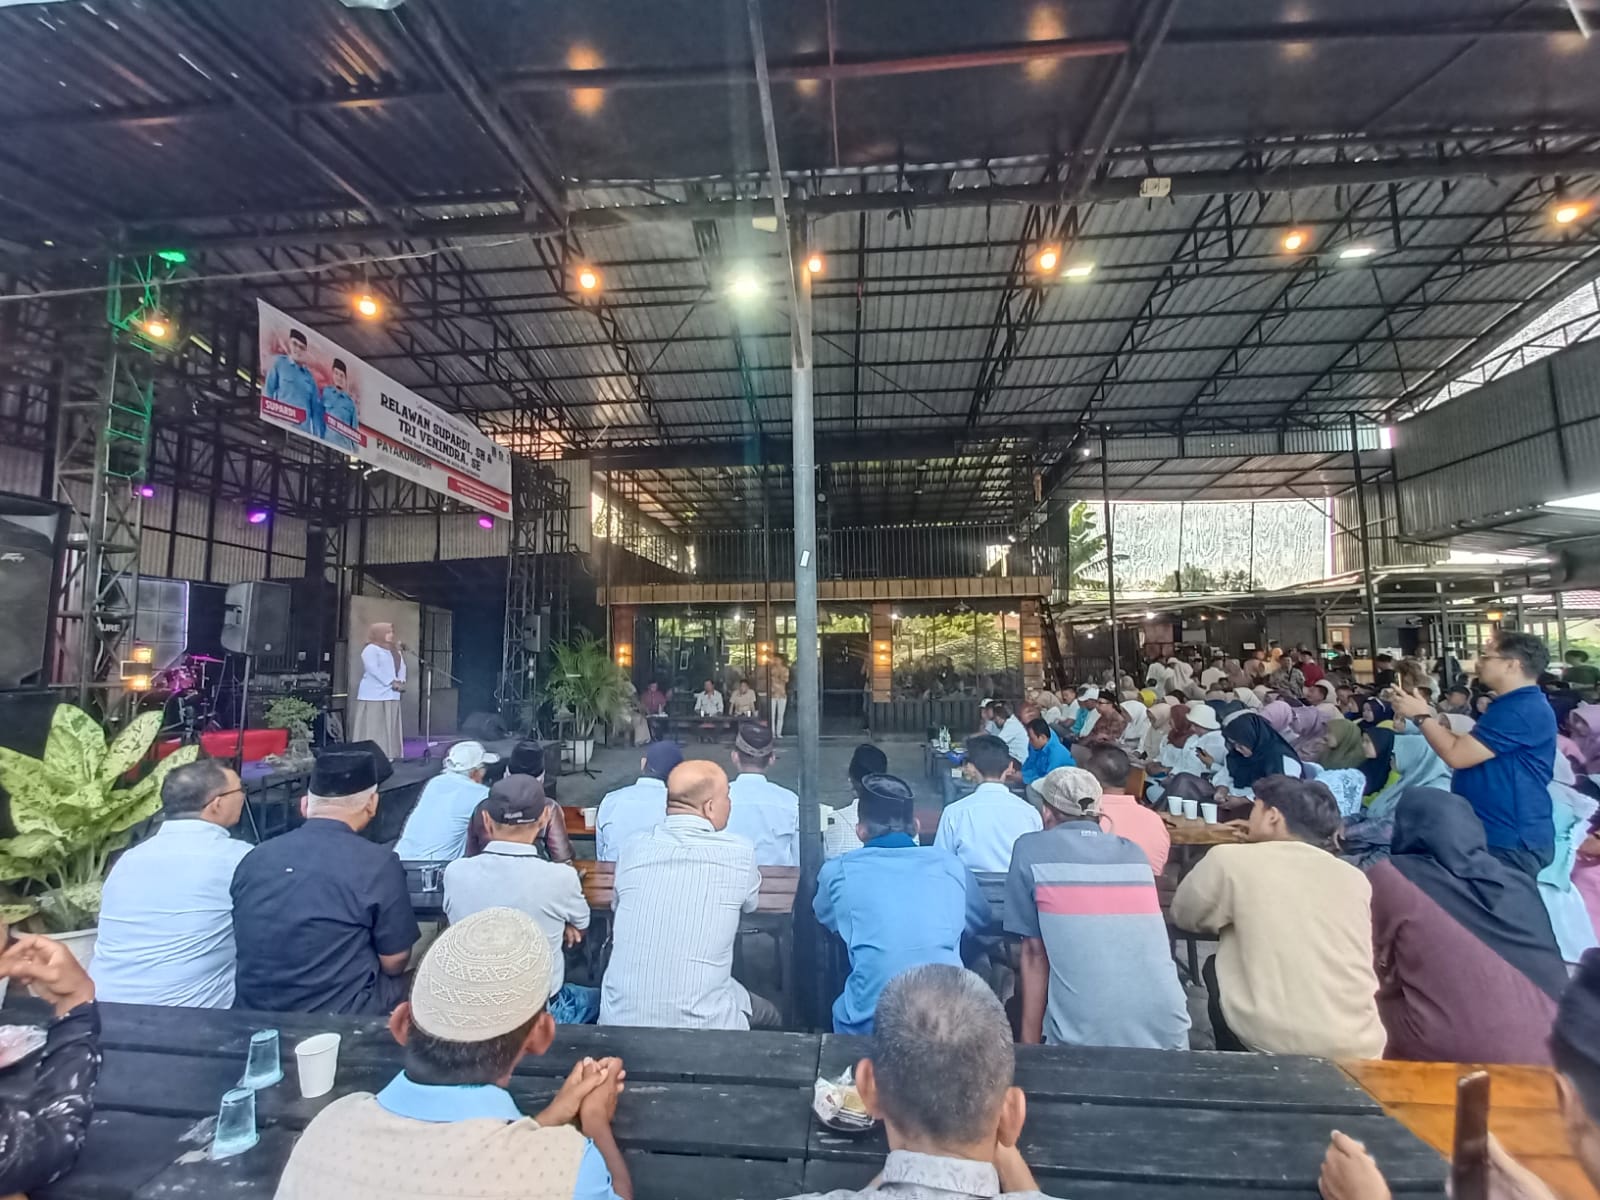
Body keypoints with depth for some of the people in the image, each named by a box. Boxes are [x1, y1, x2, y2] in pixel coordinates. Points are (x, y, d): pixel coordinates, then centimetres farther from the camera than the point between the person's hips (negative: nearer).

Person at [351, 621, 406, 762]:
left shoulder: (394, 649, 19)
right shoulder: (371, 649, -6)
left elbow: (402, 666, 14)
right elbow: (374, 669, -17)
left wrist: (401, 682, -4)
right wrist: (392, 682, -19)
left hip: (391, 695, 8)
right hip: (374, 695, -8)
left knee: (390, 728, 8)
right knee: (373, 728, -7)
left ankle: (389, 756, 11)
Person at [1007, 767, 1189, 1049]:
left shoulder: (1030, 850, 0)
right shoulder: (1135, 852, 12)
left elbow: (1034, 953, 0)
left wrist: (1030, 1043, 7)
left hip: (1084, 1037, -4)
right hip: (1167, 1031, 4)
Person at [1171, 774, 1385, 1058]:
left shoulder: (1230, 859, -6)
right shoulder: (1356, 879, 7)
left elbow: (1183, 915, 10)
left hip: (1275, 1049, -4)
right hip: (1362, 1052, 5)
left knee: (1216, 968, 19)